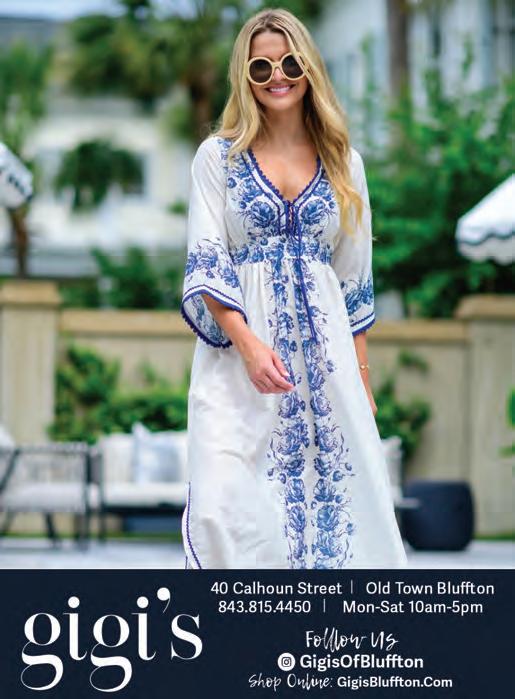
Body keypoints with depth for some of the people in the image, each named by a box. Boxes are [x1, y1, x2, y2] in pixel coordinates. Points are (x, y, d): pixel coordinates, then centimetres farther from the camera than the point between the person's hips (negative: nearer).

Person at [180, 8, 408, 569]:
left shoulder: (342, 161, 11)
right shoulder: (218, 155, 3)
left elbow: (354, 276, 13)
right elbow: (206, 263, -4)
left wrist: (361, 373, 10)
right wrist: (248, 342, -19)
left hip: (323, 353, 3)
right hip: (238, 350, -3)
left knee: (334, 492, -1)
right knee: (227, 503, -14)